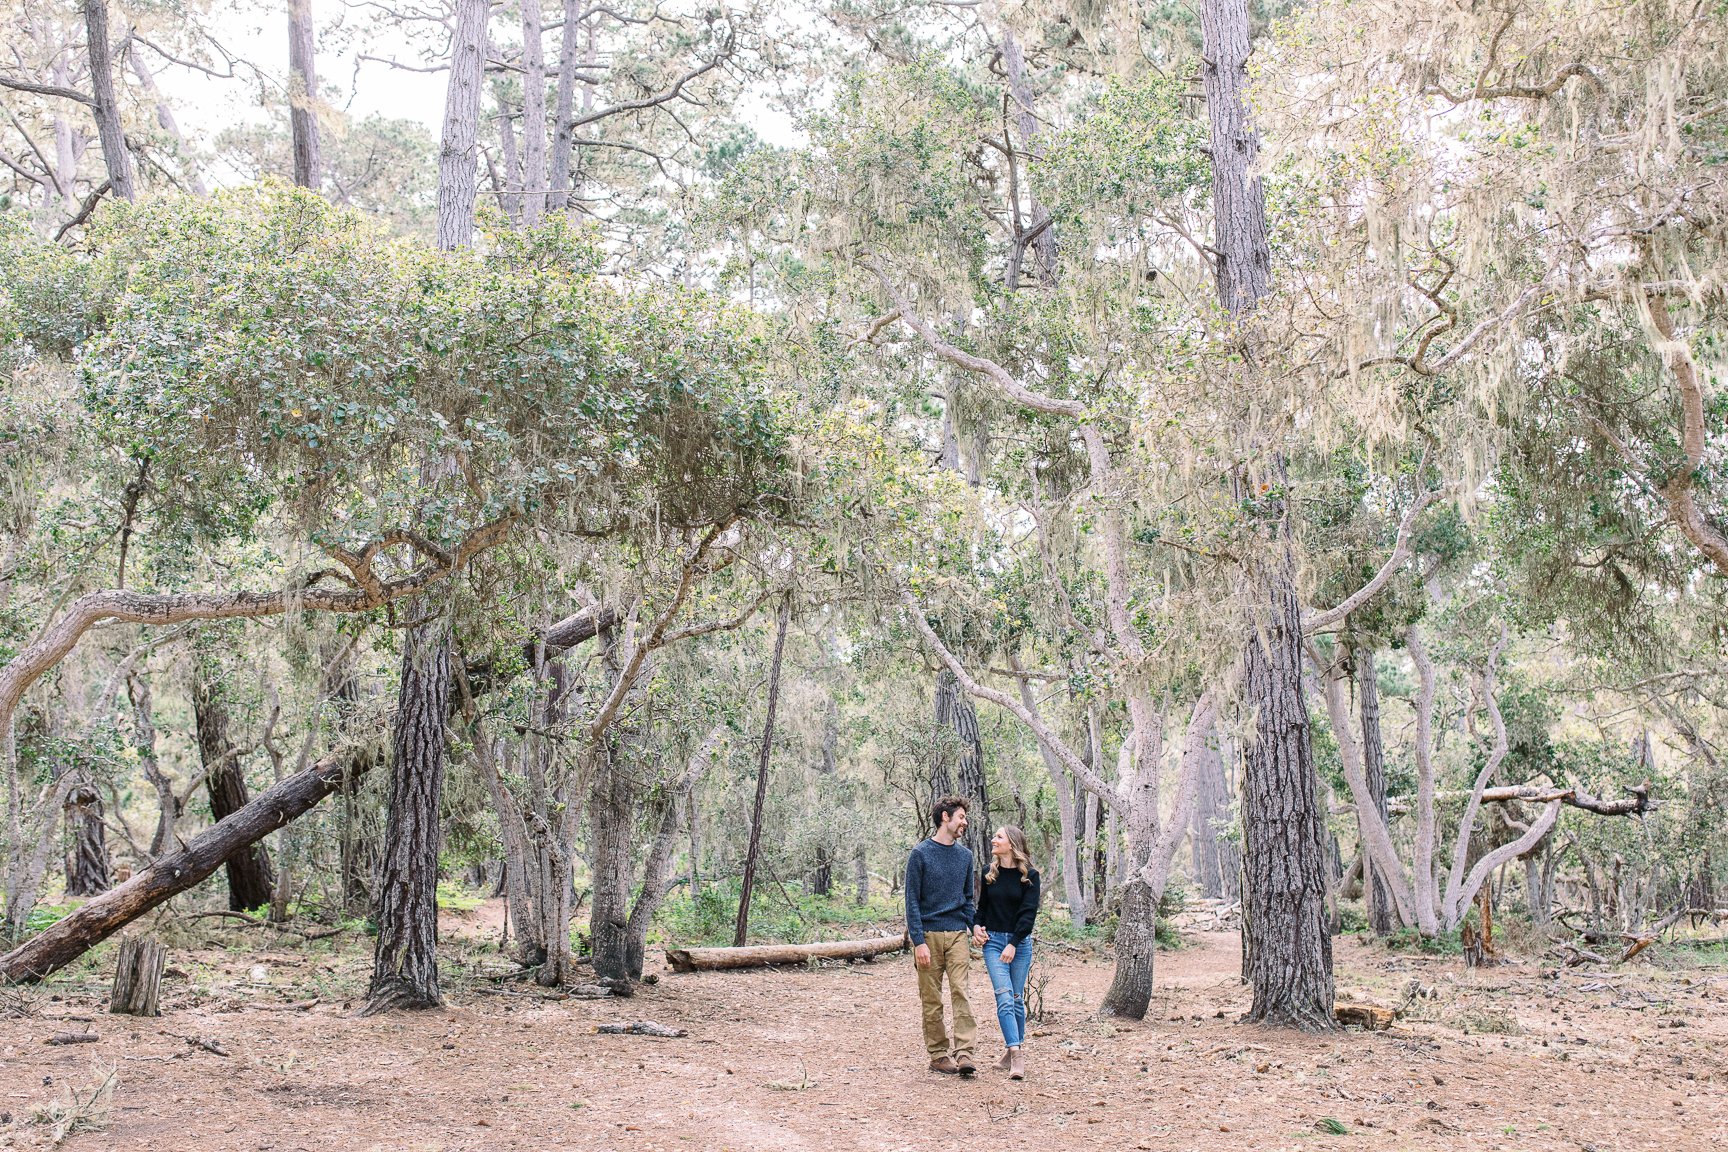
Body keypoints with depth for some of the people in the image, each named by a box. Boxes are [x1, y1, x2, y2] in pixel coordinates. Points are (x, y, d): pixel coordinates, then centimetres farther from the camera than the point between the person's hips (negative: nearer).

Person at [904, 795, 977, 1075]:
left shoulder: (965, 855, 11)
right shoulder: (920, 854, -4)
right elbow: (912, 900, -5)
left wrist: (974, 930, 8)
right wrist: (918, 941, -12)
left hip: (958, 934, 3)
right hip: (929, 935, -3)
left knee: (960, 991, -9)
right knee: (931, 999, 3)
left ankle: (963, 1052, -11)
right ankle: (938, 1054, 11)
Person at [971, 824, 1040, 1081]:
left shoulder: (1029, 875, -4)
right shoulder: (990, 873, 7)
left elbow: (1028, 913, -9)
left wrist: (1013, 944, -16)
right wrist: (976, 925, -1)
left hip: (1020, 942, -1)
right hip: (993, 941, 1)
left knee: (1016, 999, 5)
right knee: (1004, 997, -12)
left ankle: (1012, 1051, 18)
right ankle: (1016, 1058, -18)